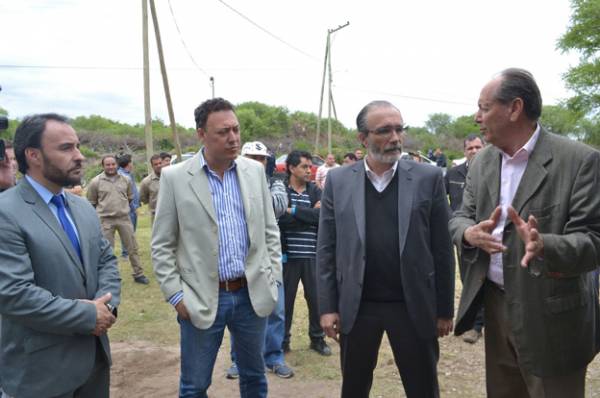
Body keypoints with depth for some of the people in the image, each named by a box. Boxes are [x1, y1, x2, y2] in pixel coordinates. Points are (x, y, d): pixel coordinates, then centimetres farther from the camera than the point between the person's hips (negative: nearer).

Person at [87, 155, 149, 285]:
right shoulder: (96, 182, -6)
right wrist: (103, 210, 10)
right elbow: (92, 203, 4)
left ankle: (138, 274, 19)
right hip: (105, 220, -2)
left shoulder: (126, 180, 3)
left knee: (132, 247, 7)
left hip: (124, 218, 3)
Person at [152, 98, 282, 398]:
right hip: (201, 299, -2)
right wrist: (176, 295, -7)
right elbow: (162, 245, -3)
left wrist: (273, 279, 4)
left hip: (252, 294, 3)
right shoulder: (174, 177, -7)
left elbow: (270, 231, 9)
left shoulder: (255, 171, 3)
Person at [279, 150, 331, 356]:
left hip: (312, 255, 3)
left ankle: (317, 338, 28)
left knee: (316, 298, 10)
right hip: (288, 255, -2)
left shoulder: (315, 190, 8)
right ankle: (283, 339, 25)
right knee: (285, 299, 8)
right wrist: (310, 213, -14)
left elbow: (322, 216, -10)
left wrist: (294, 211, -15)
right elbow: (281, 219, -17)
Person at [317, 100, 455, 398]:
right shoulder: (338, 181, 0)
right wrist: (327, 306, -2)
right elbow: (326, 249, 2)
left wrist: (444, 308, 0)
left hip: (413, 306, -1)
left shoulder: (428, 178, -3)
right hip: (355, 307, 1)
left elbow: (442, 249, -1)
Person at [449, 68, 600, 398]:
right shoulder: (482, 161, 5)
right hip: (494, 307, 6)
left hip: (550, 317, -5)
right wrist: (470, 233, -20)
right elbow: (460, 218, 4)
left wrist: (544, 245, -37)